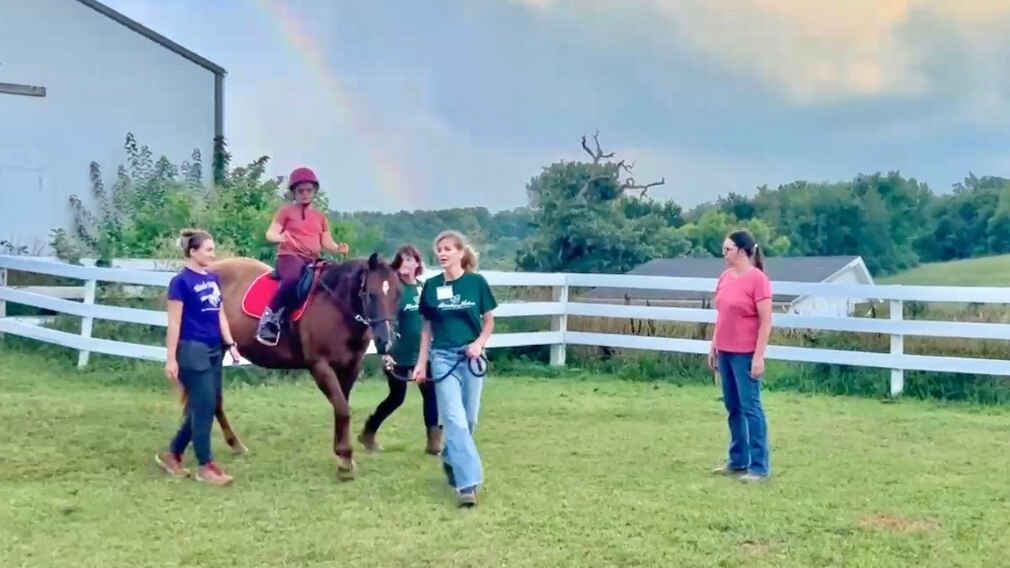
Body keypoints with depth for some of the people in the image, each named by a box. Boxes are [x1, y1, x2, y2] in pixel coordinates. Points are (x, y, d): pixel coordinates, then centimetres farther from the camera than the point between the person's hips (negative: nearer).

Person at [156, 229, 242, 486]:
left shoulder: (213, 278, 10)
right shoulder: (181, 281, -11)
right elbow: (174, 323, -12)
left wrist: (230, 344, 8)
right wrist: (171, 359, -14)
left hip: (214, 350, 8)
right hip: (193, 351, -8)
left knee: (202, 408, 13)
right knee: (204, 408, -3)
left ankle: (171, 454, 27)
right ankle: (206, 466, 8)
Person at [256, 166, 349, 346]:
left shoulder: (320, 216, 19)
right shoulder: (286, 211, 7)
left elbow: (327, 242, 14)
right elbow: (270, 233, -1)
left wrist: (338, 248, -8)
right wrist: (279, 237, -25)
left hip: (313, 260, 5)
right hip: (289, 256, -5)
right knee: (293, 278, -39)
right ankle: (270, 316, -26)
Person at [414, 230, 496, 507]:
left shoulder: (477, 282, -2)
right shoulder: (431, 286, 2)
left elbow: (489, 320, 5)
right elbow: (427, 327, 8)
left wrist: (479, 342, -13)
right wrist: (421, 362, 5)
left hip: (471, 357, 0)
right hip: (443, 358, 0)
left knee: (468, 420, 10)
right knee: (455, 420, -9)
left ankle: (450, 458, 37)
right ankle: (468, 482, -11)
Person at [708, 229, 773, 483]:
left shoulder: (757, 279, -13)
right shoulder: (725, 277, 9)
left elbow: (766, 322, -14)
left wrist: (758, 356, -17)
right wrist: (713, 347, 14)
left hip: (745, 354, -7)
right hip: (725, 352, 7)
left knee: (750, 407, -2)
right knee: (732, 407, 14)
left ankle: (760, 466, 6)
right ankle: (738, 460, 24)